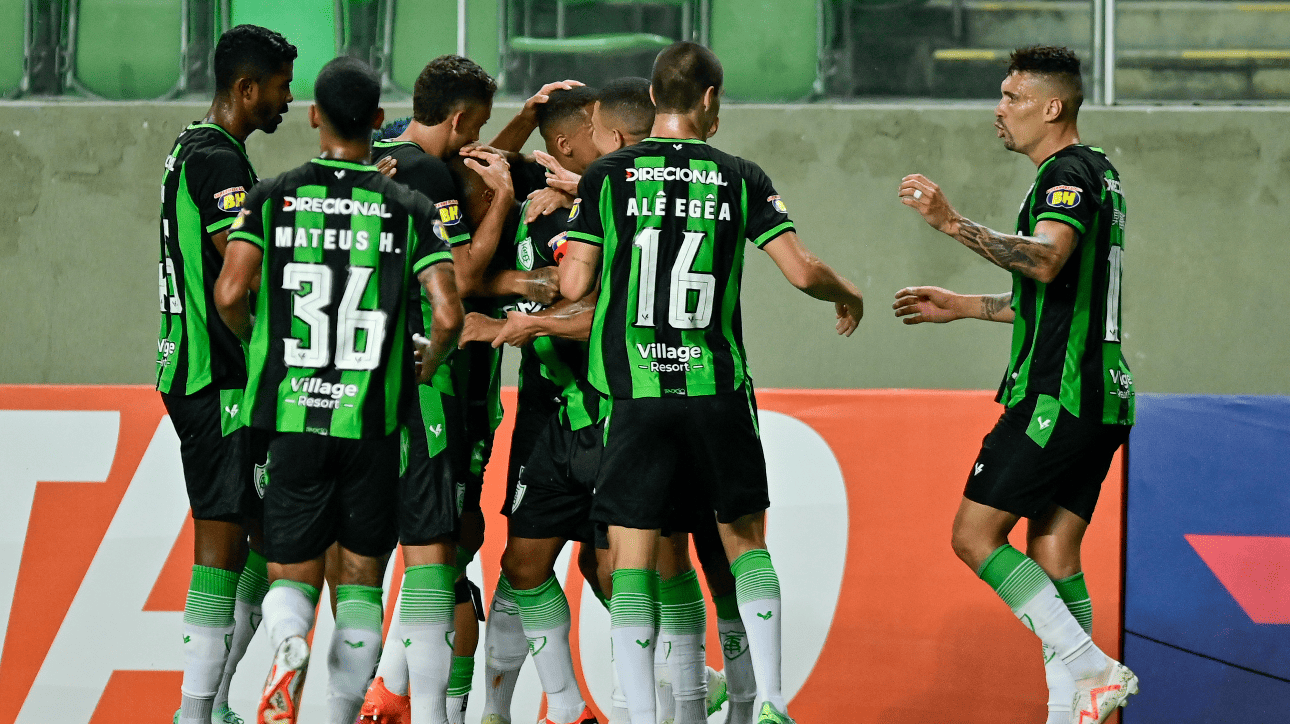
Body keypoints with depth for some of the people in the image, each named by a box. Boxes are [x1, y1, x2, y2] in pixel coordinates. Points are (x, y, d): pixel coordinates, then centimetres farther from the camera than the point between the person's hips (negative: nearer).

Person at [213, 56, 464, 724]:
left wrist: (256, 342, 11)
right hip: (372, 419, 0)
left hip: (287, 417, 0)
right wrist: (427, 362, 12)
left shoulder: (273, 197, 1)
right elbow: (448, 315, -9)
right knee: (361, 575, 13)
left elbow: (230, 294, -10)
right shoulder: (409, 208, 0)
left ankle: (289, 640, -24)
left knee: (291, 572, 8)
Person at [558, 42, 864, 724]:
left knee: (631, 560, 2)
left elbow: (574, 284, -1)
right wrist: (848, 295, 20)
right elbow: (802, 270, -1)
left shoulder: (607, 176, 0)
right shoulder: (740, 177, 2)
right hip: (718, 387, 1)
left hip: (636, 391, -1)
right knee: (745, 539, 17)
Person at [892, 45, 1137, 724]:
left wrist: (954, 223, -37)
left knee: (975, 534, -7)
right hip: (1100, 397, 10)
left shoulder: (1069, 174, -11)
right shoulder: (1094, 172, 21)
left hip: (1056, 396, -10)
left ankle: (1091, 668, -15)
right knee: (1052, 555, 8)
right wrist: (966, 307, 32)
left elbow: (1045, 261, -32)